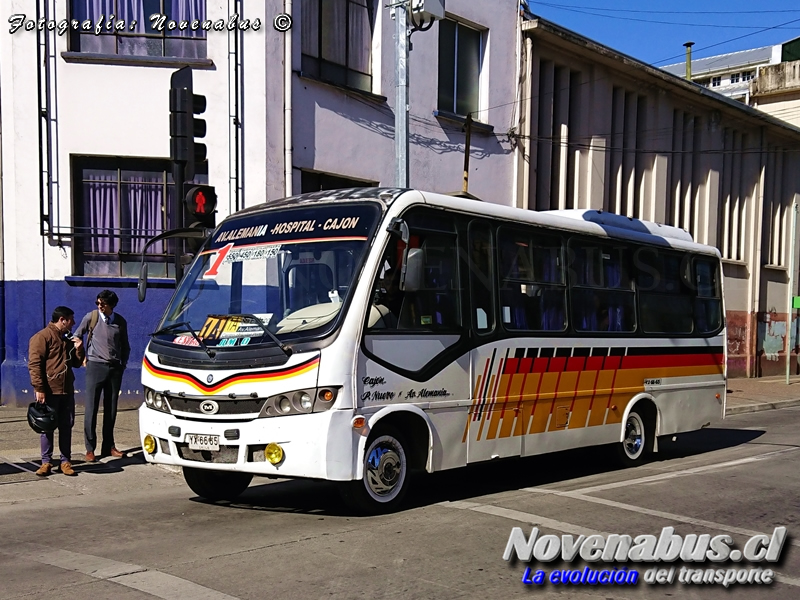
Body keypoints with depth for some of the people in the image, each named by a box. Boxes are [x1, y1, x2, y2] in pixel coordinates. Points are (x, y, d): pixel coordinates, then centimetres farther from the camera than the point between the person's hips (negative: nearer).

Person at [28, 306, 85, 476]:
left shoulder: (67, 339, 17)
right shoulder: (42, 337, -7)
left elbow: (76, 363, 21)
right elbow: (34, 364, -14)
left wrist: (78, 349, 2)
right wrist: (39, 388, -19)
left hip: (67, 390, 7)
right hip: (49, 391, -7)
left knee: (66, 426, 7)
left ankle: (66, 461, 13)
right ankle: (46, 462, 8)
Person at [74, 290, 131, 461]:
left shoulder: (120, 322, 6)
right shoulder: (91, 317, -1)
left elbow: (125, 346, 17)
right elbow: (77, 337, 10)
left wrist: (123, 364, 10)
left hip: (115, 368, 3)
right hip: (95, 366, -2)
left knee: (111, 409, 6)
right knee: (91, 408, -4)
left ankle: (109, 446, 15)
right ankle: (90, 449, 1)